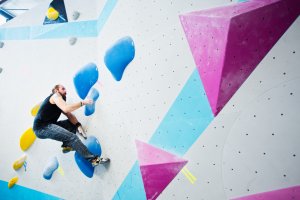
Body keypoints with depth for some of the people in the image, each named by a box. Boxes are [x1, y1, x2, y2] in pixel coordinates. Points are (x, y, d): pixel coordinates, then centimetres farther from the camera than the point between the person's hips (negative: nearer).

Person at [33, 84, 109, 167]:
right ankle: (93, 159, -23)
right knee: (72, 137, -22)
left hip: (48, 126, 10)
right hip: (42, 128, -10)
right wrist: (83, 102, -21)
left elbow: (69, 115, 9)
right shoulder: (55, 96, -6)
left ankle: (67, 145, 0)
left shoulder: (60, 102, 21)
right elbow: (66, 109, -25)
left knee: (73, 123, 11)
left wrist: (78, 125, -7)